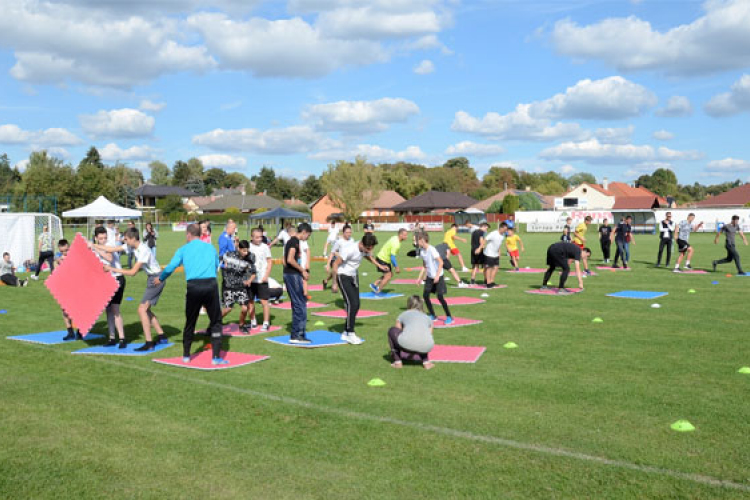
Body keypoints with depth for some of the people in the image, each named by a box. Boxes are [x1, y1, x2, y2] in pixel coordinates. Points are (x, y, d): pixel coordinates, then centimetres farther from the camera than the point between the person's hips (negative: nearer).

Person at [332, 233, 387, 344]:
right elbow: (335, 264, -20)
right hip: (343, 277, -8)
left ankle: (345, 333, 16)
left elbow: (369, 256, 22)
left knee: (356, 305, 4)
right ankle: (350, 334, -11)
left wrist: (380, 266, 11)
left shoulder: (366, 249, -5)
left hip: (354, 276, 8)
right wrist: (335, 283, -17)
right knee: (352, 304, -18)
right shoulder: (349, 249, -27)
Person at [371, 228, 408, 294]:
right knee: (388, 277, -8)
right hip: (382, 260, -10)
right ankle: (378, 292, 4)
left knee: (390, 275, 16)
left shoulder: (395, 238, 3)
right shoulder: (396, 244, -27)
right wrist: (397, 267, -18)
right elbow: (392, 257, -27)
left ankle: (374, 284, 23)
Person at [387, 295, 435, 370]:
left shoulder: (403, 315, 28)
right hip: (426, 346, 3)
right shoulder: (427, 317, 32)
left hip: (407, 343, -3)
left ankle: (398, 361, 23)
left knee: (392, 331, 29)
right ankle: (426, 362, 20)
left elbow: (398, 332, 40)